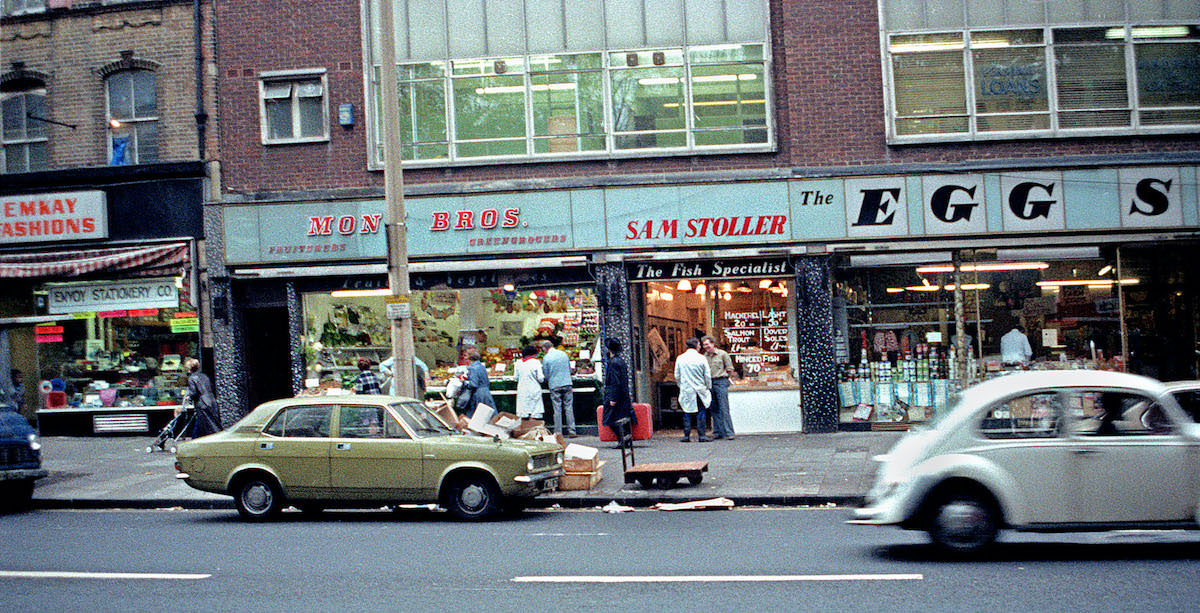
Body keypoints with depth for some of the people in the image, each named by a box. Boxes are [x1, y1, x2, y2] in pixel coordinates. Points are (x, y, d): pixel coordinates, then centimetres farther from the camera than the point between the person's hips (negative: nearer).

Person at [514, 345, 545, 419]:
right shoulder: (536, 362, -7)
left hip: (521, 391, 4)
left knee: (522, 416, 6)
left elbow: (516, 378, 9)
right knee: (534, 414, -1)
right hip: (534, 390, -4)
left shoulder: (519, 363, 5)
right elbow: (540, 378, -10)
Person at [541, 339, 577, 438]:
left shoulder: (546, 358, -5)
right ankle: (571, 431, 2)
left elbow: (546, 375, 1)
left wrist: (548, 381, 21)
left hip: (554, 386, -3)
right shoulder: (563, 353, 6)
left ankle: (558, 433, 3)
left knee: (557, 410, 2)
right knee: (569, 408, 5)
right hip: (567, 383, 3)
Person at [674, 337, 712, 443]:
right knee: (701, 413, 4)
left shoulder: (680, 358, 0)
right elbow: (707, 375, -3)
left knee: (687, 413, 8)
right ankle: (701, 435, 3)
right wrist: (708, 387, 10)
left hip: (686, 390, 2)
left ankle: (686, 436, 7)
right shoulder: (701, 358, -6)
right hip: (700, 390, -2)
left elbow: (677, 376, 7)